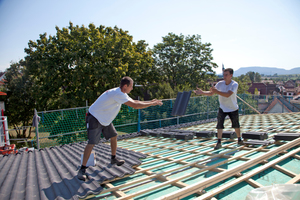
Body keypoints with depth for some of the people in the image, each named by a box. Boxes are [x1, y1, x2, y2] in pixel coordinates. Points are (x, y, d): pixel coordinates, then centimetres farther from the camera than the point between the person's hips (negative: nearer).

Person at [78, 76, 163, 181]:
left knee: (113, 136, 11)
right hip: (94, 118, -10)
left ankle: (113, 158, 29)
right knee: (92, 142, -13)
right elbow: (135, 106, -33)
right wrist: (152, 104, -24)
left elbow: (134, 101, 13)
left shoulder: (121, 93, 3)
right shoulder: (118, 94, -29)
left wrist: (150, 101, 4)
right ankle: (82, 169, -3)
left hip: (105, 119, 10)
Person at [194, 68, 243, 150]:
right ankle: (219, 142, -6)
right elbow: (211, 93, -10)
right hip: (222, 108, 2)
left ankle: (239, 139, 37)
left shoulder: (235, 84, -21)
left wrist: (216, 91, -47)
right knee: (220, 124, -12)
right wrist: (202, 92, -26)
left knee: (236, 125, 14)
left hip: (233, 109, -1)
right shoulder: (220, 83, -11)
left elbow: (227, 95, -36)